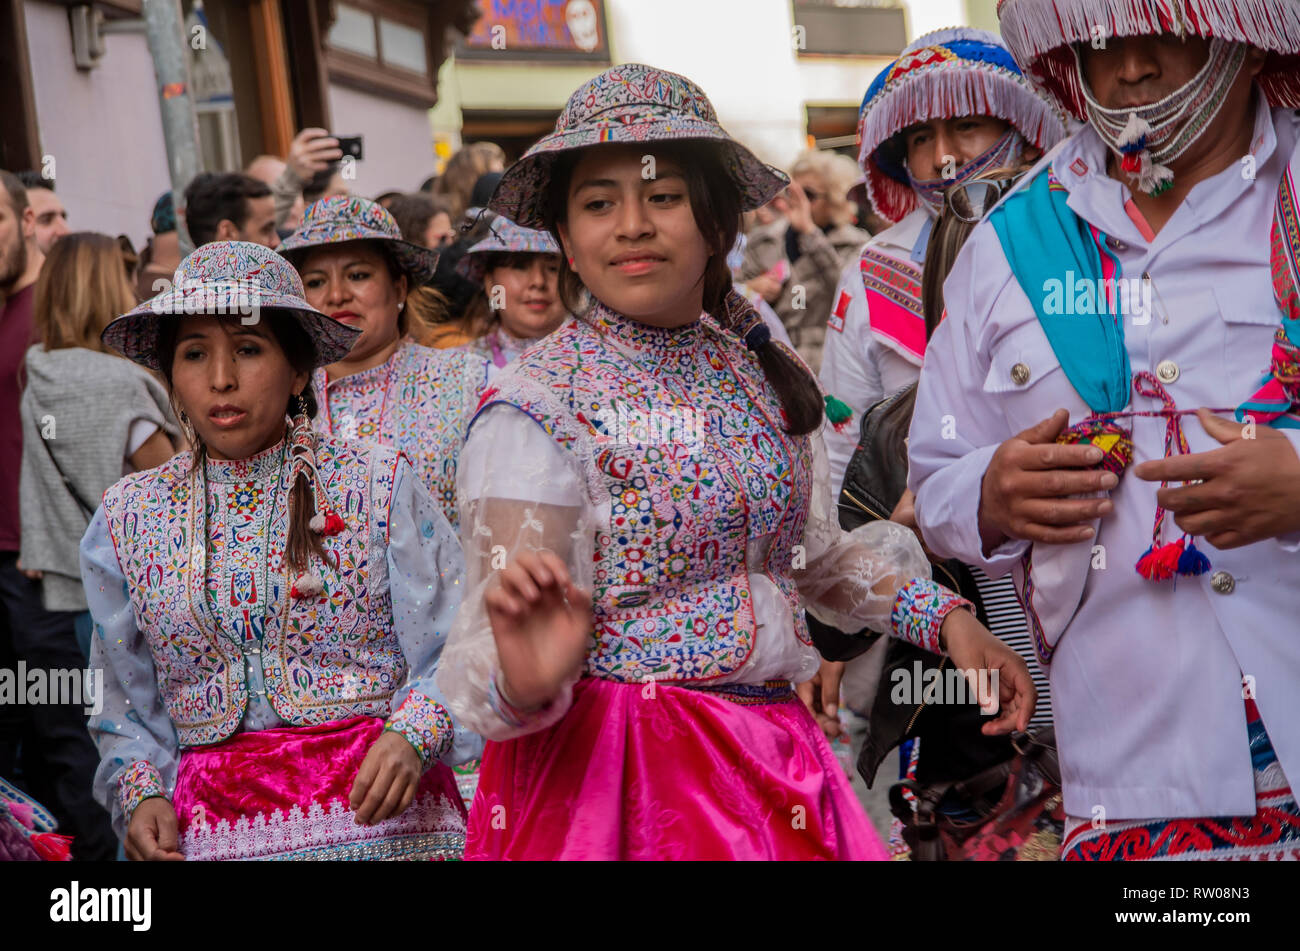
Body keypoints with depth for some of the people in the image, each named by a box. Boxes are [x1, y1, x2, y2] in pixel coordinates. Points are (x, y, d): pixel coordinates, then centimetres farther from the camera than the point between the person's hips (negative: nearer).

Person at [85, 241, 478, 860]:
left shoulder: (378, 488, -2)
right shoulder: (127, 519, 6)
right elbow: (127, 706, 12)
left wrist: (412, 736, -19)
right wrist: (141, 795, -4)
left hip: (382, 814, -2)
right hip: (214, 827, 2)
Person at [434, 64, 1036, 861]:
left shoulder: (763, 375, 5)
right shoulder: (536, 407, -14)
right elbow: (493, 661, -17)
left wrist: (943, 614, 9)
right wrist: (523, 680, -39)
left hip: (773, 762, 6)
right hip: (615, 772, -6)